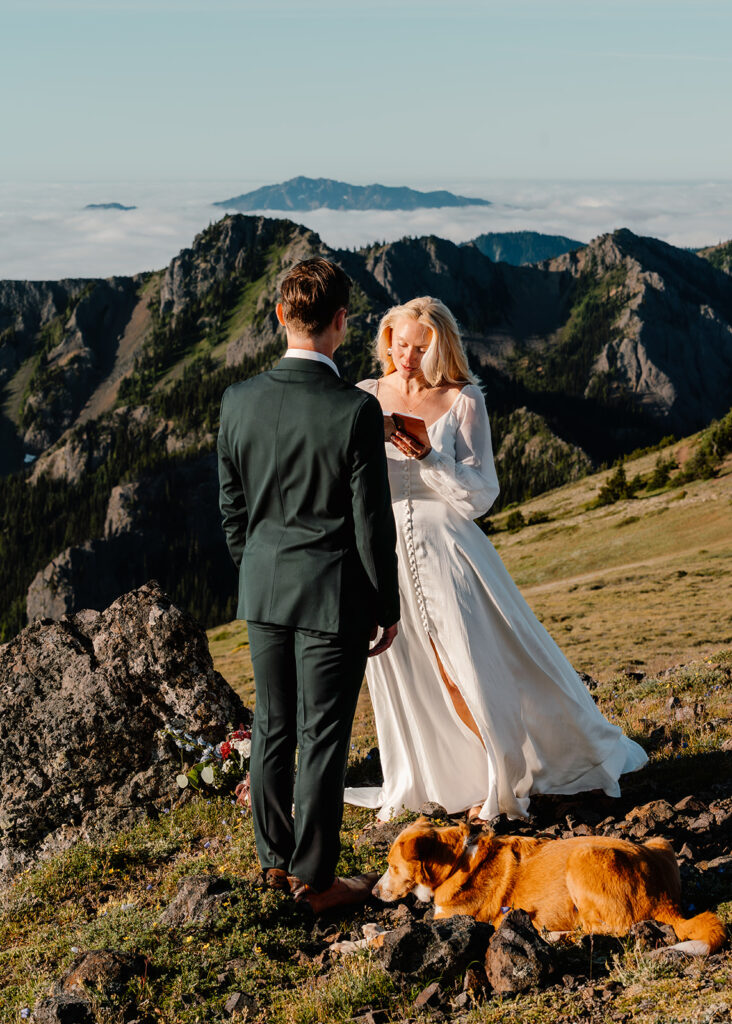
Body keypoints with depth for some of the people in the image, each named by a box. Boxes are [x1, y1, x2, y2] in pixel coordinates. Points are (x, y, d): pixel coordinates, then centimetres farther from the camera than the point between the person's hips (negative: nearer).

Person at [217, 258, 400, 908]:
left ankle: (274, 862, 29)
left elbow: (232, 508, 5)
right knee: (323, 739, 6)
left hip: (264, 590, 5)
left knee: (273, 729, 16)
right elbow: (372, 523, -13)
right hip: (332, 597, -5)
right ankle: (312, 878, 16)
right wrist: (388, 608, -1)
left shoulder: (239, 401, -4)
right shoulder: (356, 411, -18)